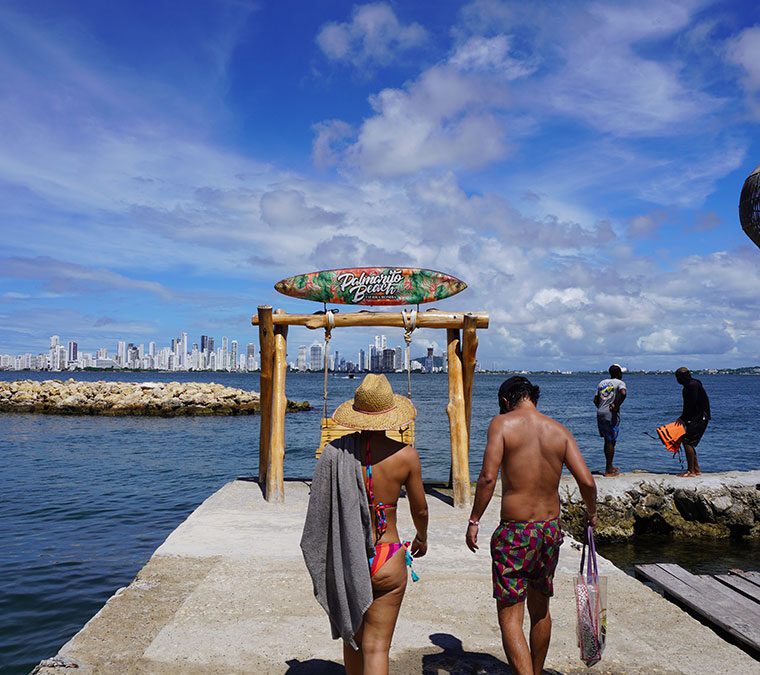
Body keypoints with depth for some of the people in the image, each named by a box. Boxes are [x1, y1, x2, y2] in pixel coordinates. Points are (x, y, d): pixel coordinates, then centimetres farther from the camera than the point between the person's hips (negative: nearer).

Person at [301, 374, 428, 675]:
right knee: (376, 647, 6)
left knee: (352, 640, 21)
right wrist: (422, 539, 24)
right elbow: (420, 510, 2)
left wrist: (324, 560, 15)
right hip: (387, 562, -2)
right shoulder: (406, 456, -11)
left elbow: (319, 509, -1)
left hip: (344, 560, 2)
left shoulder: (335, 452, -9)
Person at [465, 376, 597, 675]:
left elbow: (488, 476, -18)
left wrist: (474, 520, -8)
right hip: (551, 529, 6)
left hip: (515, 532, -5)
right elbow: (586, 481, -3)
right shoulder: (560, 430, 4)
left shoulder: (502, 423, -7)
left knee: (509, 618, 1)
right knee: (541, 609, 24)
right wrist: (591, 513, 16)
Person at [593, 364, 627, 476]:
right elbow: (623, 393, -25)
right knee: (611, 441, 0)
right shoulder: (620, 383, -3)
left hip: (600, 413, 6)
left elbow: (595, 400, 13)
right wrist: (617, 406, -16)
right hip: (611, 415, -6)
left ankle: (609, 466, 28)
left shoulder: (602, 382, 15)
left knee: (607, 440, 18)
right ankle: (608, 470, 2)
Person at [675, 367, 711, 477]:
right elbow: (688, 405, 18)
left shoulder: (693, 385, -15)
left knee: (687, 441, -12)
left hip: (699, 418, -10)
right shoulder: (688, 386, 16)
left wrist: (682, 418, -15)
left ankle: (691, 471, -11)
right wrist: (683, 418, 10)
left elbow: (691, 405, -21)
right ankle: (696, 469, 18)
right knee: (689, 442, 12)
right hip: (696, 418, 10)